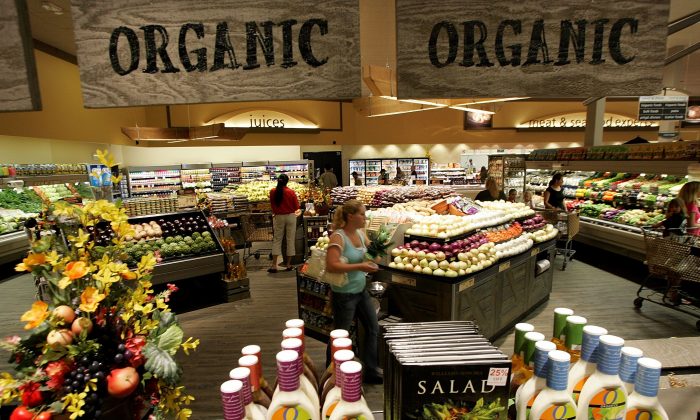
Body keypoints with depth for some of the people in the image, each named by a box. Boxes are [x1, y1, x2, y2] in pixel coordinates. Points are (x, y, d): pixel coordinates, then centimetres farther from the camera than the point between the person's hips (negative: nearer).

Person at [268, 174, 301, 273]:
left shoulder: (272, 192, -5)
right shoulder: (291, 192, -10)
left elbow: (272, 205, 4)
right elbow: (296, 207, -2)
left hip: (278, 217, 1)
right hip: (290, 216, -1)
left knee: (277, 240, 8)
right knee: (290, 240, 7)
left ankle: (274, 265, 3)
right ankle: (288, 264, 12)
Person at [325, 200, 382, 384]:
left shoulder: (360, 232, 2)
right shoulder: (338, 237, -22)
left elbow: (369, 252, 19)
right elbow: (331, 265, -32)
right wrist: (359, 267, -29)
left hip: (361, 290, 8)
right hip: (344, 294, -8)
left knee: (373, 329, 17)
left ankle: (371, 372, 35)